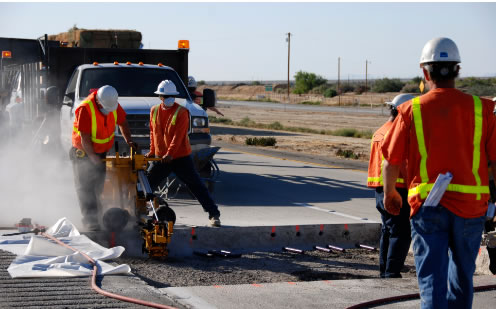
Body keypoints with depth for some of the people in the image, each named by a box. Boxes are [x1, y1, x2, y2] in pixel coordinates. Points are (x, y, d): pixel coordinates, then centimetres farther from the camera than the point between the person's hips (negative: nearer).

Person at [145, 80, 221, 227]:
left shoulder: (181, 112, -11)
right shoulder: (154, 111, 6)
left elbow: (178, 136, -19)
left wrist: (170, 154, -27)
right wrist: (152, 151, 11)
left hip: (181, 157, -5)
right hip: (160, 158, 5)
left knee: (197, 186, -4)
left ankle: (214, 215, -2)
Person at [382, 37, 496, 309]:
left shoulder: (412, 110, -3)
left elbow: (391, 162, 1)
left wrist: (389, 194, 19)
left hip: (427, 205, -2)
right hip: (471, 205, 2)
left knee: (432, 276, 0)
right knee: (462, 274, 19)